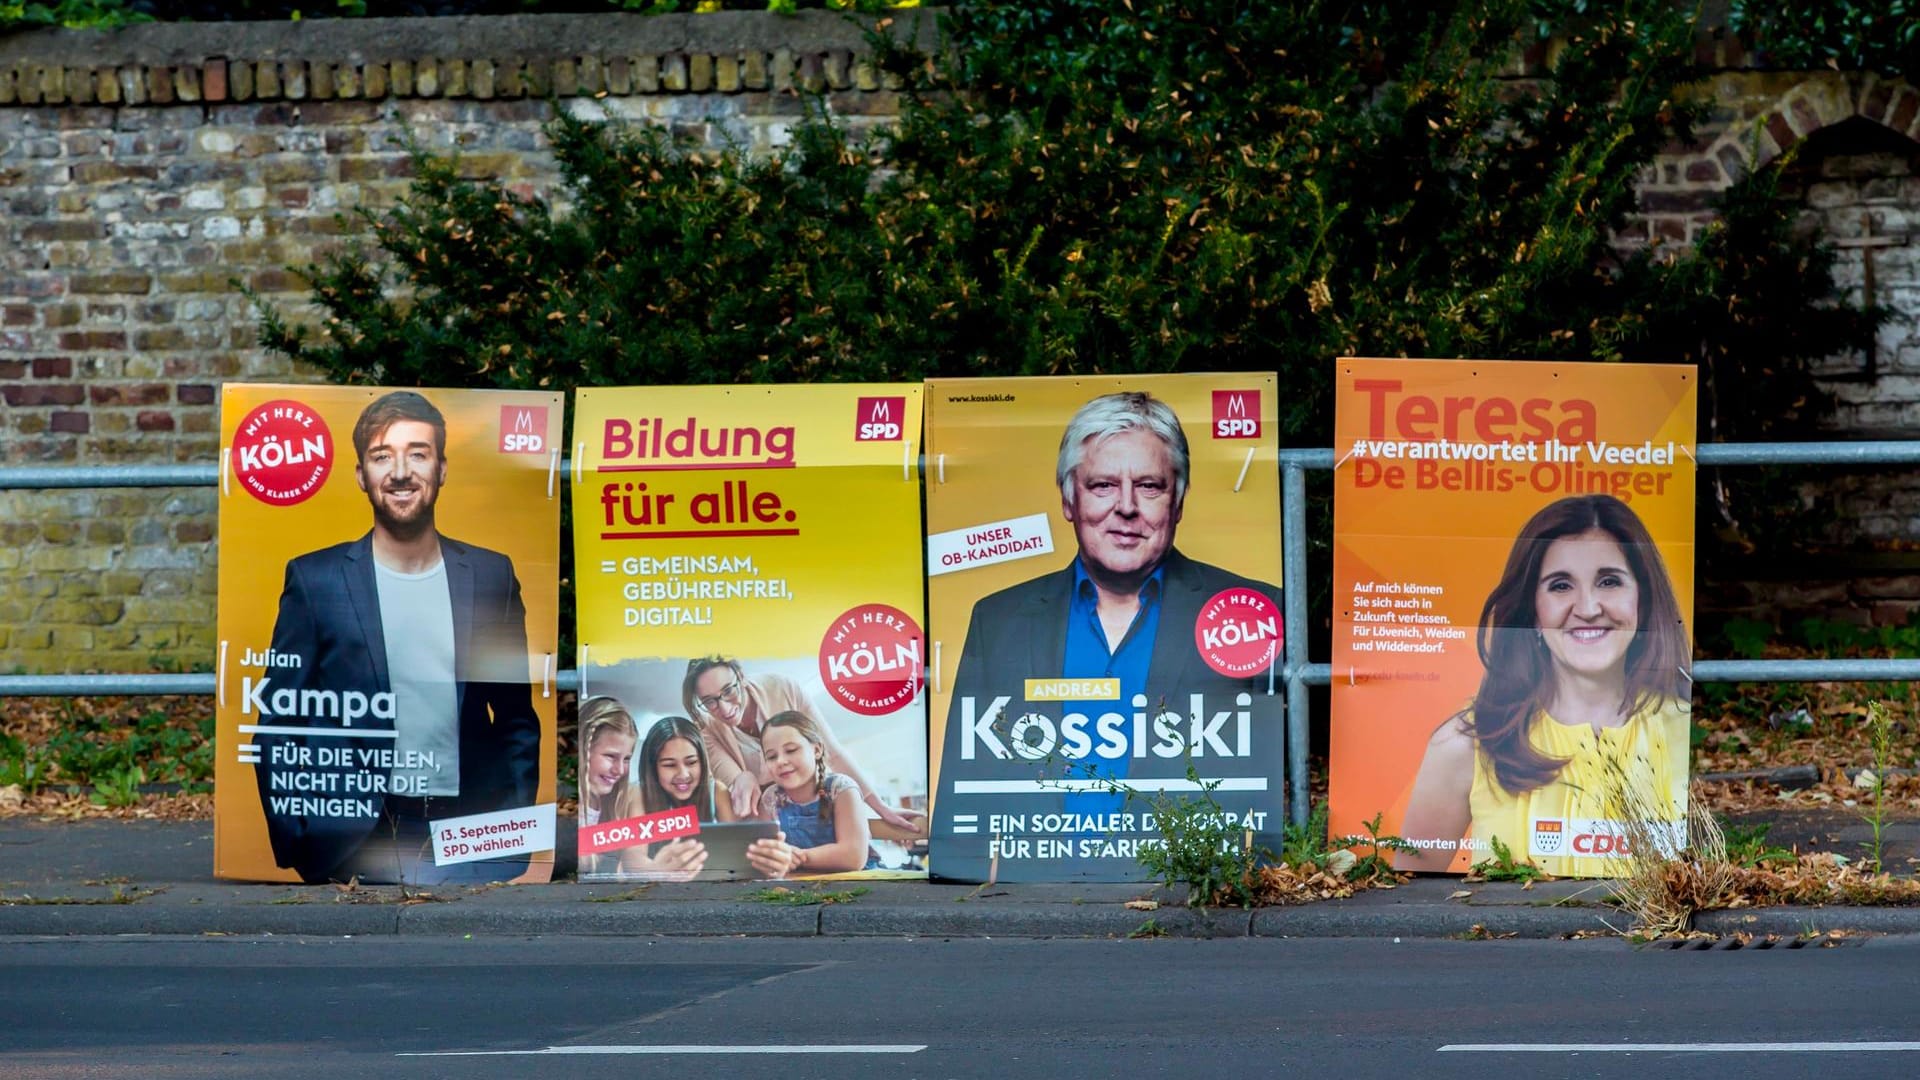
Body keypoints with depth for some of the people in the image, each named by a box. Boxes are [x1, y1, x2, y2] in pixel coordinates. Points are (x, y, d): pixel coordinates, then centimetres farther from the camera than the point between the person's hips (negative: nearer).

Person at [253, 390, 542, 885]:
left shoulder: (491, 576, 9)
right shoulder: (314, 580, 3)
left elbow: (517, 723, 14)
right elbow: (279, 730, 3)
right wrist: (295, 850, -5)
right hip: (355, 844, -2)